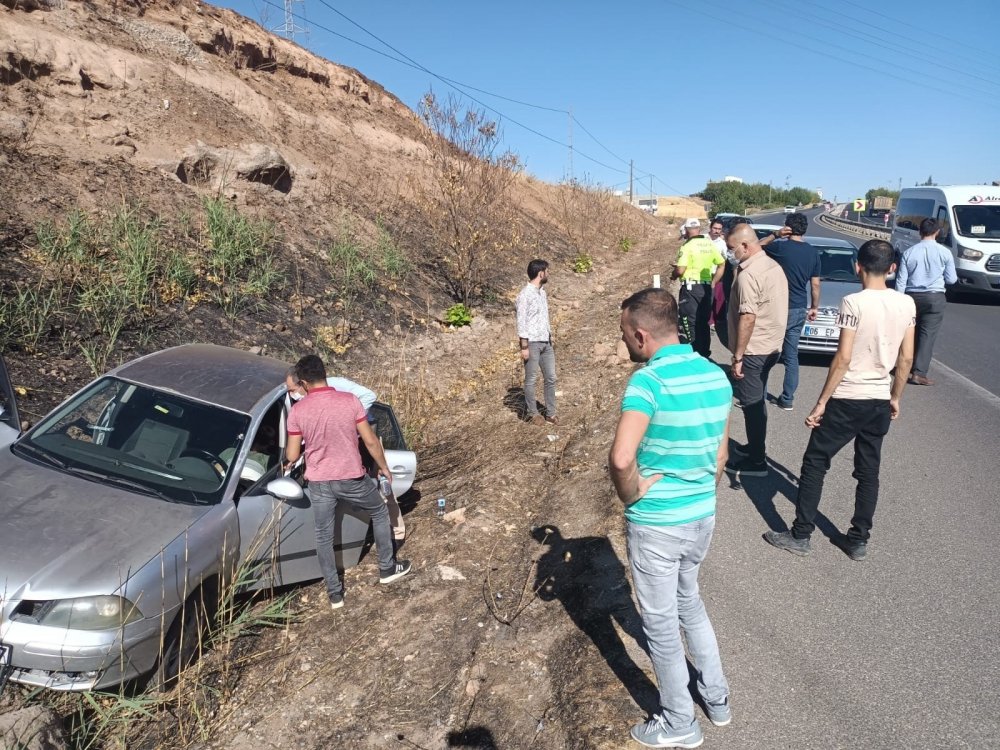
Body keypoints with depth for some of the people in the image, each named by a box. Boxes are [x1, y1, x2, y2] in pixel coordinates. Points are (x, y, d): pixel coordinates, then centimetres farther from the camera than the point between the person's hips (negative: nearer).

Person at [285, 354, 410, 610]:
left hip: (319, 482, 1)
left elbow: (292, 455, -4)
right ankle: (387, 568, 33)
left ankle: (335, 593, 26)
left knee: (323, 536, 16)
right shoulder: (350, 400, -13)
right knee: (380, 513, 24)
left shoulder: (298, 410, -10)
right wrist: (383, 466, 7)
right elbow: (370, 441, -10)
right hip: (352, 478, -1)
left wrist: (287, 457, 21)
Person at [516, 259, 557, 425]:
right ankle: (533, 413, 15)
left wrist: (550, 336, 18)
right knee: (531, 380, 4)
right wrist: (524, 347, -17)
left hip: (546, 342, 8)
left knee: (551, 378, 8)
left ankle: (550, 413, 17)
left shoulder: (542, 292, 12)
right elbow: (521, 322, -16)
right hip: (532, 343, -8)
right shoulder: (525, 295, -14)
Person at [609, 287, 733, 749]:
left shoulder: (648, 381, -24)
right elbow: (721, 454, 10)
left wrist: (631, 495, -17)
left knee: (661, 623, 13)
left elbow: (621, 459, -36)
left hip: (656, 524, -7)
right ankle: (717, 696, 44)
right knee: (689, 602, 29)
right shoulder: (717, 376, 0)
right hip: (703, 517, 8)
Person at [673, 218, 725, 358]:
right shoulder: (710, 244, 7)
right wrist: (713, 283, 17)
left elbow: (680, 270, -19)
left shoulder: (687, 246, -13)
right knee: (703, 322, 16)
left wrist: (674, 274, 3)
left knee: (689, 322, 1)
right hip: (706, 287, 7)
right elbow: (722, 264, 13)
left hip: (691, 287, -6)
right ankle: (704, 352, 23)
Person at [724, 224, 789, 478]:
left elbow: (748, 317, -24)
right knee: (757, 401, 20)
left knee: (752, 404, 1)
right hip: (772, 345, 9)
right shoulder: (774, 266, 9)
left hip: (754, 350, -9)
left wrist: (738, 356, -20)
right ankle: (756, 448, 34)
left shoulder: (748, 275, -21)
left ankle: (756, 461, 10)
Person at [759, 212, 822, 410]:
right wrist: (814, 307, 19)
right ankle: (787, 399, 14)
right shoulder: (813, 253, 4)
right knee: (791, 356, 10)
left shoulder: (780, 247, -12)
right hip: (800, 310, 5)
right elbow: (815, 284, 8)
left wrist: (774, 235, -3)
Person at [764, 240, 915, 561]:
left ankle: (800, 536, 10)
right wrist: (895, 397, 19)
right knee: (868, 471, 14)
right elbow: (906, 359, 7)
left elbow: (843, 359, -18)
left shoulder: (854, 302, -15)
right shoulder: (907, 304, 3)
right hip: (881, 402, 6)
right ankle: (859, 540, 22)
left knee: (814, 464, 5)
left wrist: (821, 402, -12)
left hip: (847, 399, -6)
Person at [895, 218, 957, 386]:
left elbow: (901, 280, -1)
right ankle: (919, 373, -8)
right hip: (934, 298, -2)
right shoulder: (944, 252, -6)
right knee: (928, 334, -2)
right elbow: (951, 279, 0)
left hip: (912, 296, 3)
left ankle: (911, 364, 31)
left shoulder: (909, 252, -2)